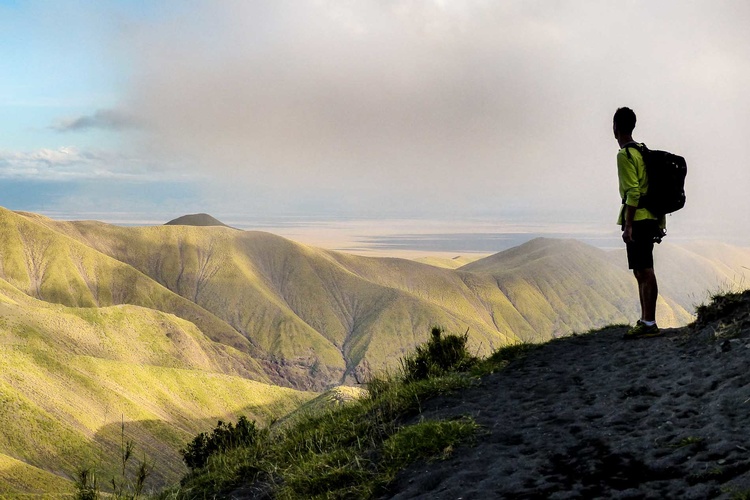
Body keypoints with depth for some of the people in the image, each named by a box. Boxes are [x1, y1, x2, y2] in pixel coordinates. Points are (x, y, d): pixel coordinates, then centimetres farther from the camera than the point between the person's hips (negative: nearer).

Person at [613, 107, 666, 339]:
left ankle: (649, 323, -7)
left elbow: (633, 192, -19)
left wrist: (628, 224, -18)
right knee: (641, 272, 15)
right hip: (651, 219, 10)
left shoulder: (625, 155, -11)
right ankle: (645, 320, 20)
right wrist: (661, 221, 21)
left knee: (644, 272, -8)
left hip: (637, 219, -9)